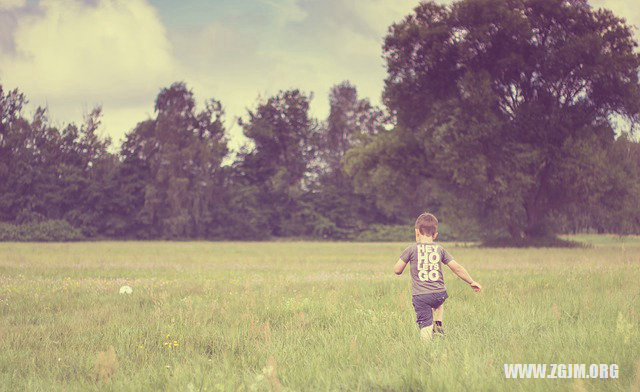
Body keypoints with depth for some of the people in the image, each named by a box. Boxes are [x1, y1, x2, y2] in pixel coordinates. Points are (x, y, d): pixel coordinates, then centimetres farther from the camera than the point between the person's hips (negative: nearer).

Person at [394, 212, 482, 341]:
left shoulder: (412, 249, -2)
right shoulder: (440, 249, 6)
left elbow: (397, 270, 1)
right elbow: (456, 268, 9)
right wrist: (471, 282, 21)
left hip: (420, 296, -3)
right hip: (439, 294, 3)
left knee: (425, 327, -3)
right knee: (438, 303, 38)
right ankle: (438, 324, 22)